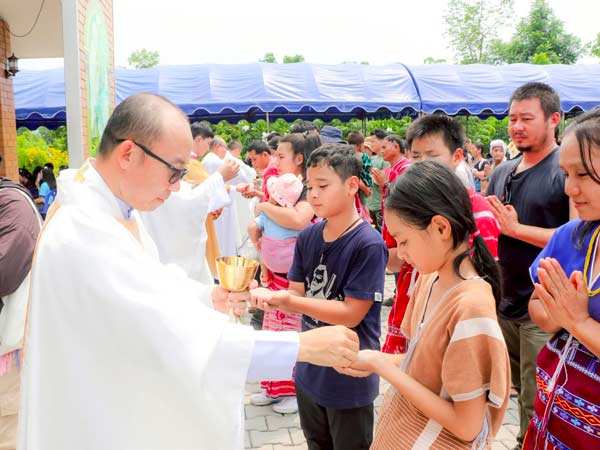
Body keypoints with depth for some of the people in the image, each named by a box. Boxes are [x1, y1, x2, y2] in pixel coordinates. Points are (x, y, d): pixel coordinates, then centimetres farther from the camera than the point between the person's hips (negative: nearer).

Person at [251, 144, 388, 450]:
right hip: (309, 371, 6)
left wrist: (284, 299, -27)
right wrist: (269, 297, -21)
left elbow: (351, 314, -22)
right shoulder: (307, 237, -3)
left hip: (350, 378, -6)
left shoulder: (369, 244, -22)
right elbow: (297, 295, 1)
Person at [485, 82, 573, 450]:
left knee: (537, 408, 3)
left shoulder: (568, 170, -10)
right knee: (518, 392, 21)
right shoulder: (502, 173, 10)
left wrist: (516, 228, -19)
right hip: (506, 303, 7)